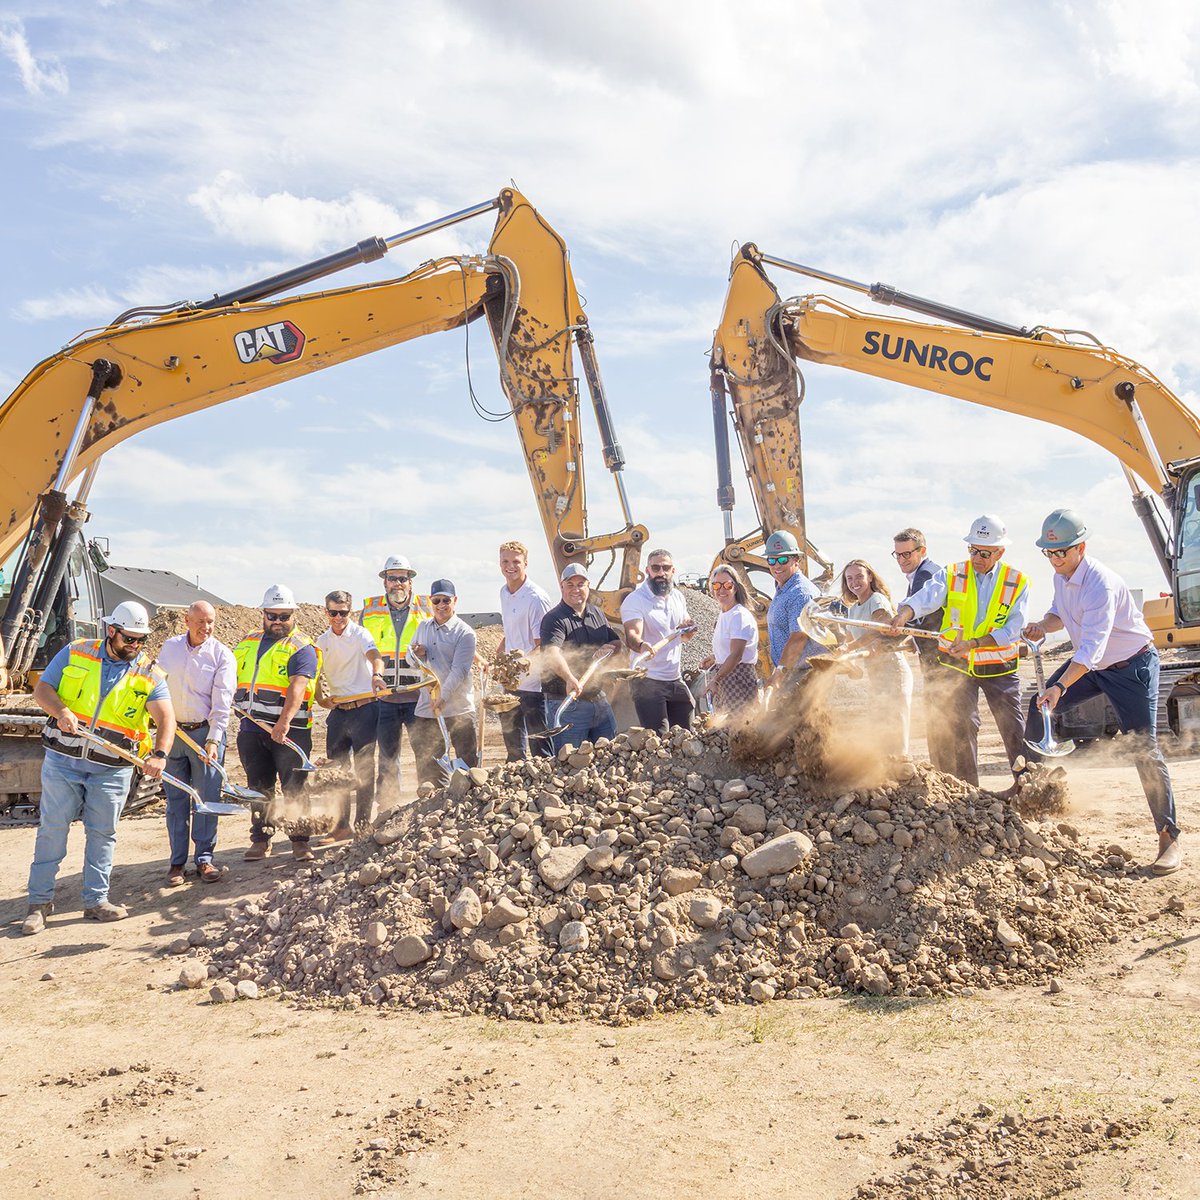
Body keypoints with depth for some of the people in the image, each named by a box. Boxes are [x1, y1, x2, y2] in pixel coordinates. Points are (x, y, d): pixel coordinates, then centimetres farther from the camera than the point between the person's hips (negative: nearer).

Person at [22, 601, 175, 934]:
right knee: (52, 829, 3)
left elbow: (166, 719, -13)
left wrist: (159, 754, -31)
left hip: (112, 769, 1)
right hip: (62, 760, 0)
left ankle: (96, 900, 19)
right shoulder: (75, 653, 0)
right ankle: (40, 901, 14)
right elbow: (42, 689, 0)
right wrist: (61, 711, -22)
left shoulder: (149, 675, -2)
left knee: (102, 834, 7)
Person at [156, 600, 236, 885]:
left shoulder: (222, 655, -7)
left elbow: (222, 703, -12)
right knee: (176, 799, 6)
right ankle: (177, 861, 13)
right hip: (172, 731, 3)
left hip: (206, 733, -3)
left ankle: (205, 858, 10)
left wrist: (213, 740, -19)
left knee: (207, 797, -1)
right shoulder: (169, 647, 5)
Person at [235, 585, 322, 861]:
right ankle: (261, 839, 20)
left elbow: (297, 687, -18)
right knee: (259, 786, 11)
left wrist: (284, 721, -32)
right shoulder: (247, 643, 17)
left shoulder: (301, 648, -3)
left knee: (293, 787, -1)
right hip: (251, 728, 5)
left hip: (288, 729, -5)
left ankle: (300, 841, 7)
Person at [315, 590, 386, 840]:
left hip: (364, 708, -5)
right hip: (337, 710, 5)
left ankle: (362, 824, 9)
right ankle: (342, 826, 16)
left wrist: (376, 674, -48)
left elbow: (373, 655, -26)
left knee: (364, 769, 0)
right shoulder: (321, 642, 10)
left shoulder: (359, 634, -6)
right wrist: (321, 696, -1)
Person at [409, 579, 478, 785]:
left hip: (459, 709, -5)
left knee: (467, 764, -1)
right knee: (427, 767, 10)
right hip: (426, 709, 5)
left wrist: (443, 698, -25)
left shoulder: (465, 633, -5)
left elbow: (459, 671, -15)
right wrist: (417, 653, -1)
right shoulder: (423, 627, 14)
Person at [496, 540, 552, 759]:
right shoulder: (504, 592, 11)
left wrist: (525, 661, -32)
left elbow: (542, 645, -17)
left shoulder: (536, 598, -14)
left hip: (532, 682, -8)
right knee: (512, 742, 16)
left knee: (539, 745, -5)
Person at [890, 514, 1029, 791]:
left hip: (999, 666, -1)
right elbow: (924, 598, -22)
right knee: (960, 724, 2)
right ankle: (968, 785, 15)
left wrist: (973, 643, -26)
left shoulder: (1017, 583, -6)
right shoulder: (952, 576, -4)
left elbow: (1012, 631, -13)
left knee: (1013, 726, 4)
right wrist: (902, 616, -44)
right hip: (958, 665, 1)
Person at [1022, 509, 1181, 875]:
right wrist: (1043, 625, -11)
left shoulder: (1101, 583, -32)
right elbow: (1059, 612, 14)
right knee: (1039, 706, 4)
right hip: (1092, 665, 9)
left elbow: (1092, 647, -39)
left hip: (1132, 667, -8)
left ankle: (1169, 838, -5)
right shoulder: (1061, 576, -4)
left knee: (1144, 750, -11)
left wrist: (1060, 686, -48)